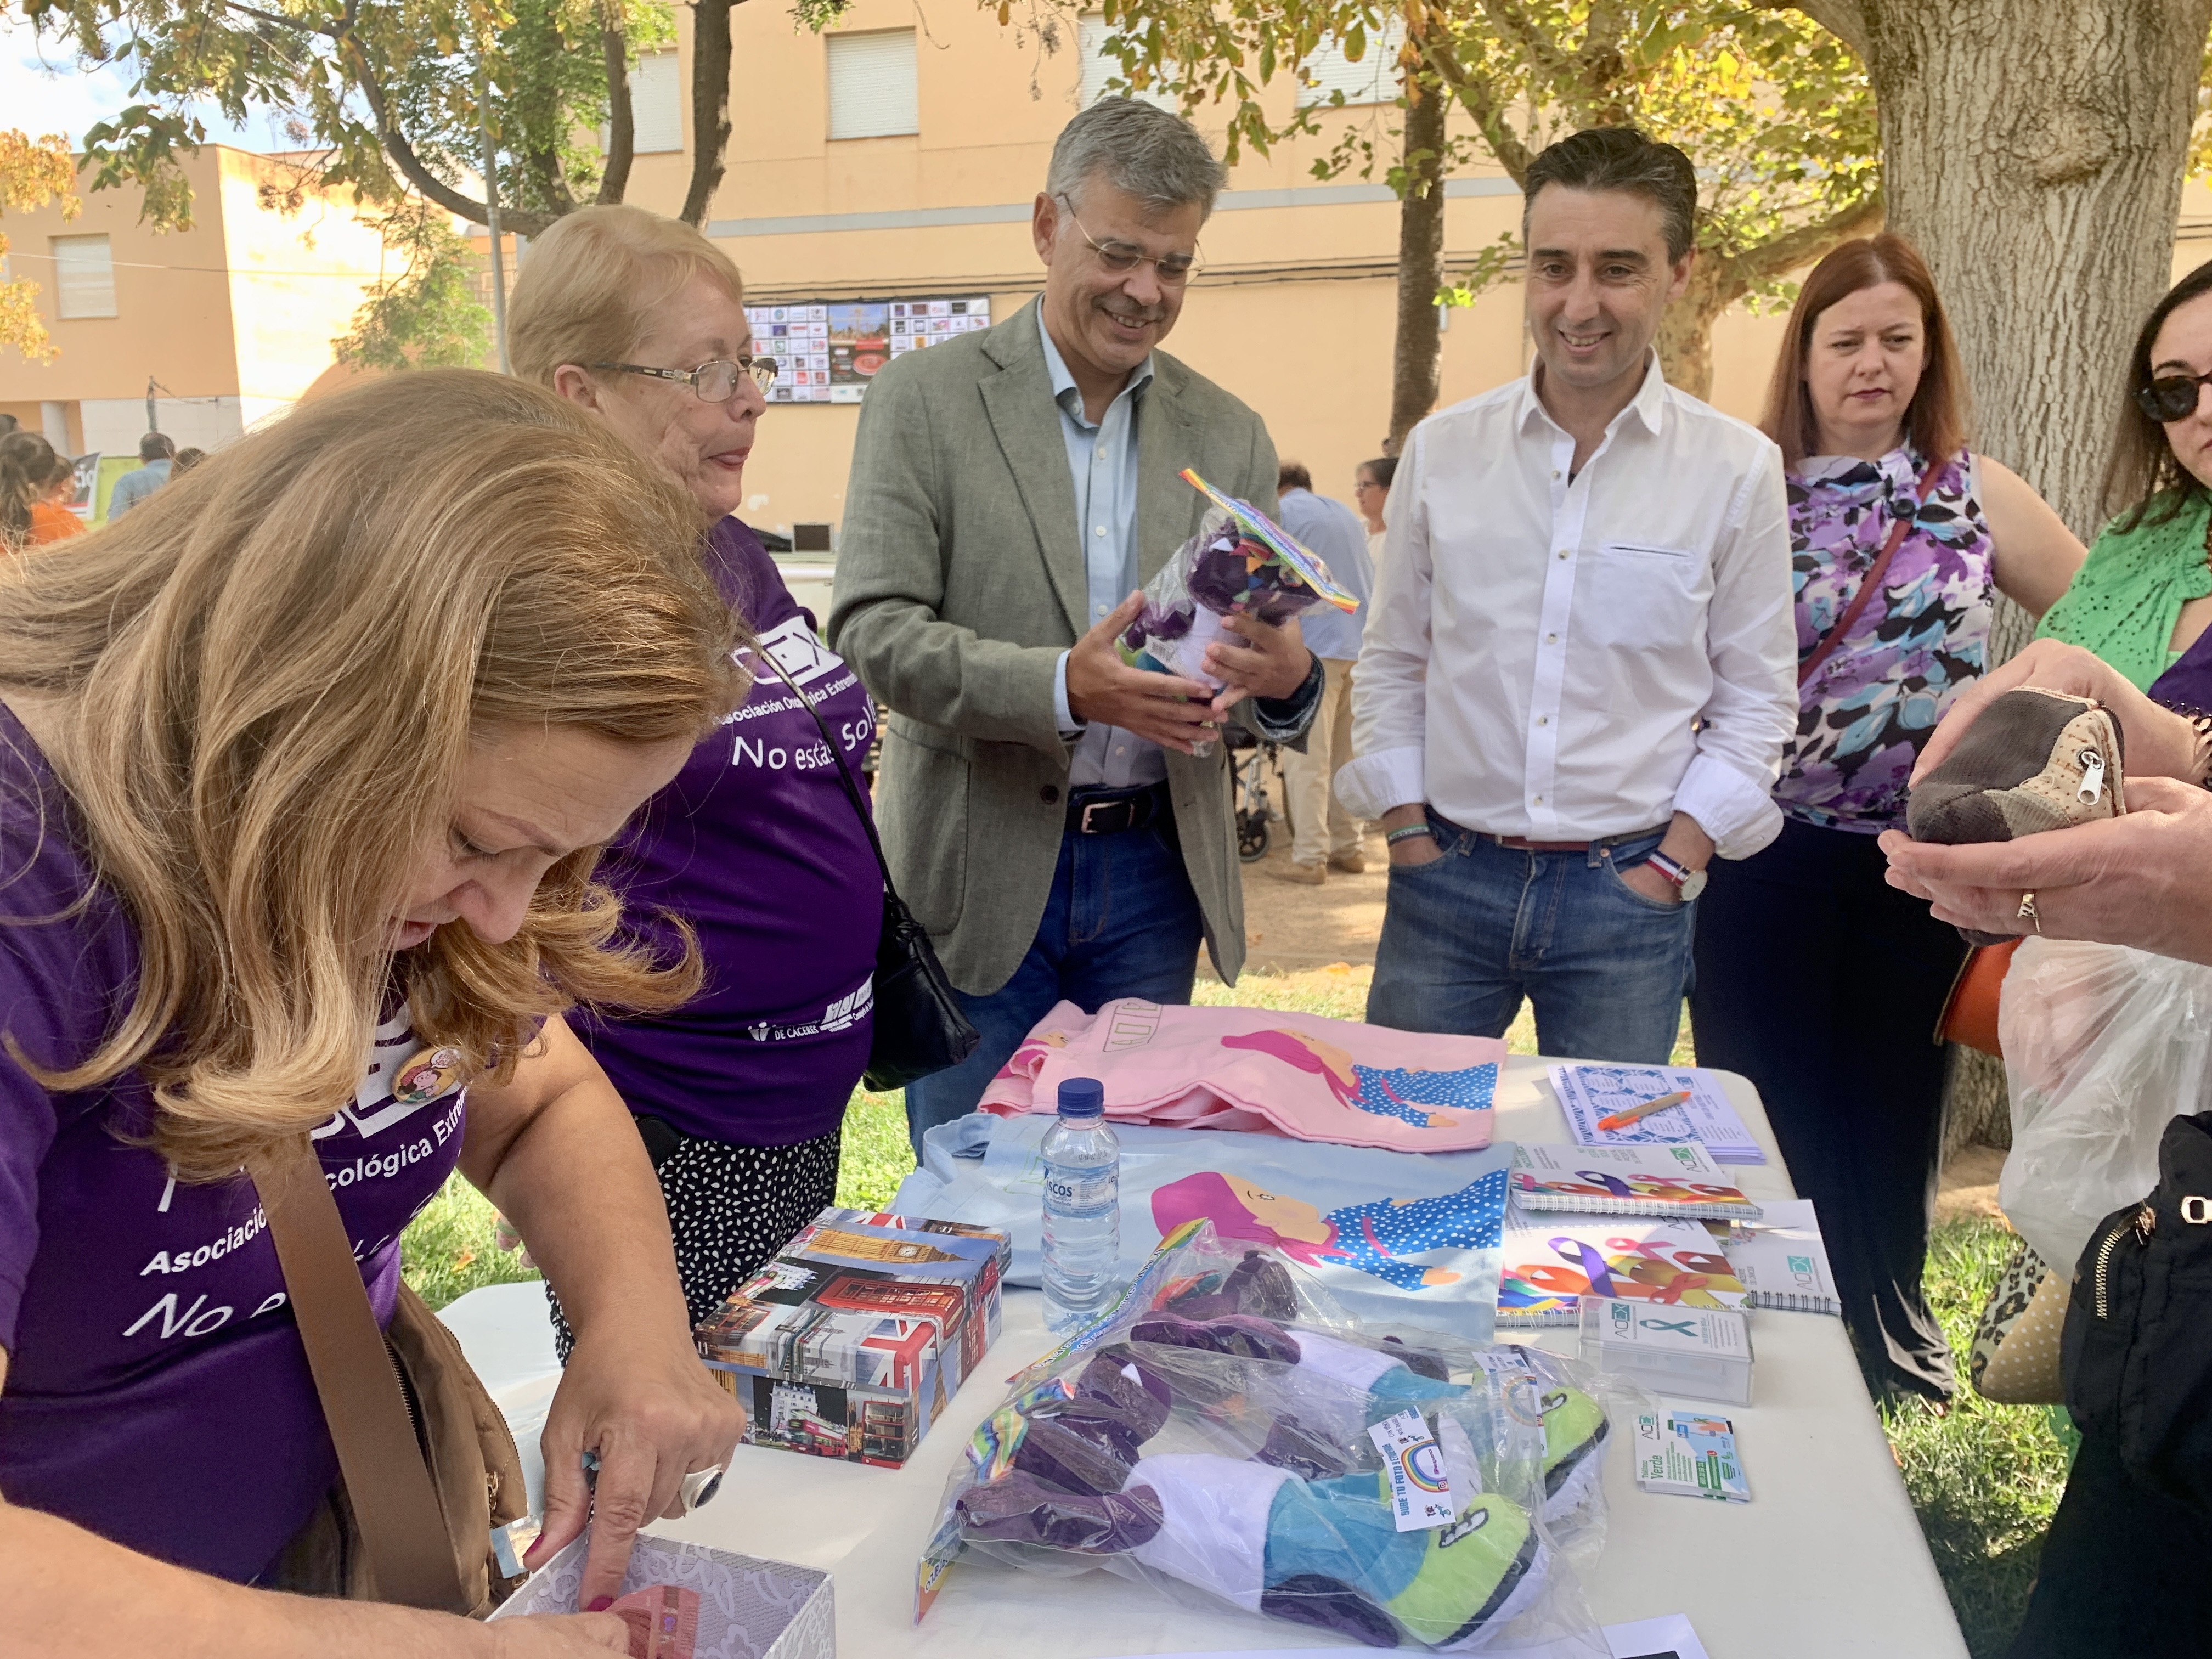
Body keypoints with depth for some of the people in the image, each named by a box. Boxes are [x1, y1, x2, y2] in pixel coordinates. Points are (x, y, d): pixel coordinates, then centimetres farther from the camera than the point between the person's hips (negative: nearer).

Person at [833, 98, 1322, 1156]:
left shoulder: (1227, 435, 8)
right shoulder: (924, 400, -2)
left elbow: (1275, 647, 7)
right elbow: (873, 631, -12)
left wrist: (1287, 673, -19)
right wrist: (1061, 686, -27)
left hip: (1154, 870, 3)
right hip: (982, 869, -3)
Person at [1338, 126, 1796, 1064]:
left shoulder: (1738, 472, -2)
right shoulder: (1441, 451, 2)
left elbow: (1754, 705, 3)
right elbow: (1391, 665, 8)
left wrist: (1670, 867, -5)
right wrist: (1408, 835, 1)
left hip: (1627, 889, -1)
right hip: (1446, 874, 1)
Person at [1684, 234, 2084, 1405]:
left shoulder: (1975, 492, 4)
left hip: (1924, 855, 2)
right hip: (1770, 856, -1)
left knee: (1896, 1090, 15)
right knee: (1767, 1096, 8)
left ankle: (1886, 1301, 36)